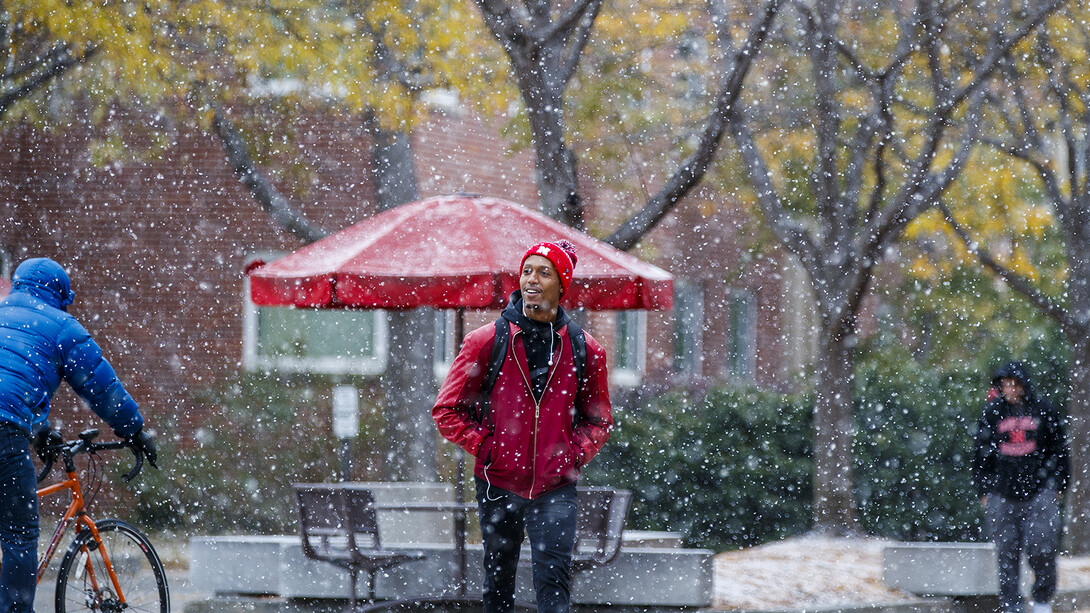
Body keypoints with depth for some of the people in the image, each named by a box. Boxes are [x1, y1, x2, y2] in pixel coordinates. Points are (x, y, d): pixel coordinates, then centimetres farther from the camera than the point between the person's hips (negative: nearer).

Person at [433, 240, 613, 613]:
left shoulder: (584, 350, 3)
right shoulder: (487, 341, -2)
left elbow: (600, 420, 17)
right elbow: (447, 410, 4)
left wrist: (576, 454, 1)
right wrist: (484, 447, -5)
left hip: (555, 489, 0)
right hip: (498, 487, 1)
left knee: (553, 579, -11)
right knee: (498, 582, 11)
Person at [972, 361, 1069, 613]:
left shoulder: (1043, 411, 5)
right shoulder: (992, 413, 8)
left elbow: (1059, 451, 11)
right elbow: (981, 453, 13)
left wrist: (1058, 486, 5)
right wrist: (984, 490, 7)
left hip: (1039, 491, -2)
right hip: (1002, 494, 2)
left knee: (1040, 548, -11)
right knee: (1007, 553, 0)